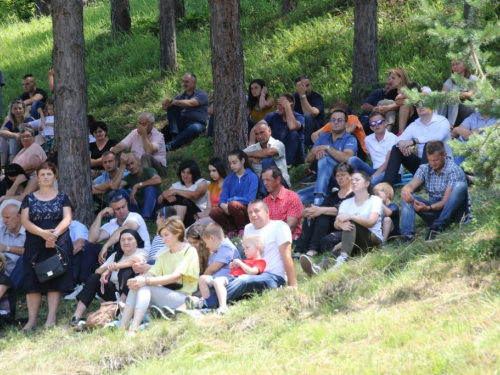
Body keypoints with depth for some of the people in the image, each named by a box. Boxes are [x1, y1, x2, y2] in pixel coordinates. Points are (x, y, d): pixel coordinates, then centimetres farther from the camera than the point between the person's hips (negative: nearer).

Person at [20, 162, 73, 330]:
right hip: (34, 244, 1)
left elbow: (67, 219, -2)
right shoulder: (29, 199, 10)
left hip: (59, 243, -1)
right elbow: (24, 221, -1)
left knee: (55, 279, -5)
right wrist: (43, 233, -16)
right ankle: (32, 319, -4)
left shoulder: (62, 197, 9)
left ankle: (51, 318, -5)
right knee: (33, 280, -5)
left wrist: (55, 233, -20)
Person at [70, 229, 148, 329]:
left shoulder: (142, 253, 3)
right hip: (114, 293, 5)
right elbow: (98, 271, 5)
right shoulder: (116, 256, 18)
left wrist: (112, 267, -30)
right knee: (95, 278, -13)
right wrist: (106, 268, -19)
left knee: (126, 270, -26)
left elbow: (135, 260, -23)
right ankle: (76, 318, -26)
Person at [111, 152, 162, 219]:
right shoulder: (129, 177, 2)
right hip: (140, 208, 4)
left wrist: (137, 186, -29)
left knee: (150, 187, -30)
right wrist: (122, 165, -16)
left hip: (155, 207, -4)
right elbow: (114, 187, -18)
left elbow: (158, 180, -34)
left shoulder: (149, 171, -8)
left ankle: (145, 218, -39)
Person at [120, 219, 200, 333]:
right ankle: (121, 328, -32)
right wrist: (139, 279, -19)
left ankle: (133, 329, -46)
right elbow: (151, 274, 6)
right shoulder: (164, 256, 23)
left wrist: (146, 281, -26)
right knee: (137, 285, -20)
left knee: (144, 287, -28)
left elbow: (175, 276, -16)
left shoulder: (190, 251, -1)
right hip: (165, 295, 6)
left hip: (183, 297, -6)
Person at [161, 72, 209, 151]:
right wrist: (166, 102, -20)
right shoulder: (181, 96, 21)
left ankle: (170, 146, -51)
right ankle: (174, 135, -25)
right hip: (181, 125, 5)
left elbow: (190, 103, -17)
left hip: (196, 123, -5)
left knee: (195, 128, -40)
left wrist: (173, 102, -15)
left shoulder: (201, 94, 3)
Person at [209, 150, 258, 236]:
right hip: (231, 214, 4)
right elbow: (222, 199, 3)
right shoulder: (228, 179, 12)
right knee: (214, 212, -26)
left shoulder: (252, 177, -3)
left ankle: (242, 229, -9)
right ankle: (232, 229, -1)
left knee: (233, 205, -36)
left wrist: (231, 200, -17)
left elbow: (250, 199, -14)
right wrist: (224, 206, -21)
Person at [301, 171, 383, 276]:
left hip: (373, 241, -3)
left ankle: (343, 258, -57)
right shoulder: (346, 203, 16)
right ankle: (319, 268, -65)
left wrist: (350, 217, -29)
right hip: (353, 242, 3)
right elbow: (336, 224, -1)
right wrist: (340, 223, -28)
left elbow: (371, 222, -15)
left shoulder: (375, 200, 5)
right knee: (337, 249, -31)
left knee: (351, 223, -30)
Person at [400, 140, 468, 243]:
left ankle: (438, 227, -40)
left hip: (453, 211, -4)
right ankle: (407, 234, -35)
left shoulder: (454, 170, -13)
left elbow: (446, 201, -20)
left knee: (460, 186, -31)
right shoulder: (424, 169, 4)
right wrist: (406, 191, -37)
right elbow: (411, 185, -11)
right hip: (434, 210, 4)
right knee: (407, 196, -14)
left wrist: (428, 208, -38)